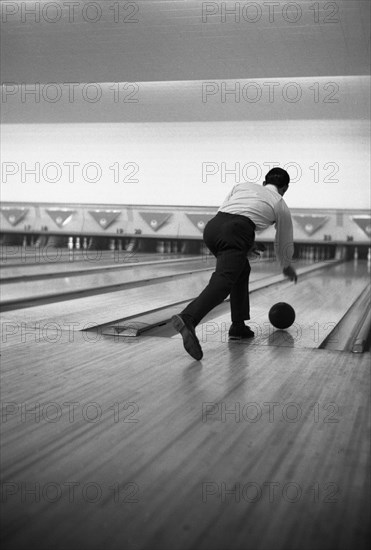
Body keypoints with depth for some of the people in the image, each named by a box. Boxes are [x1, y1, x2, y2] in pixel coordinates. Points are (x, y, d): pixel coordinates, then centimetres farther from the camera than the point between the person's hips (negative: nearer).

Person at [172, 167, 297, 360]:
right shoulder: (280, 205, 25)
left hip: (212, 226, 5)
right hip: (236, 232, -5)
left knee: (242, 270, 26)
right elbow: (284, 245, 35)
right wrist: (287, 267, 54)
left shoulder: (243, 185, 32)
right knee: (223, 280, -18)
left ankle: (238, 326, 23)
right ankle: (187, 319, -44)